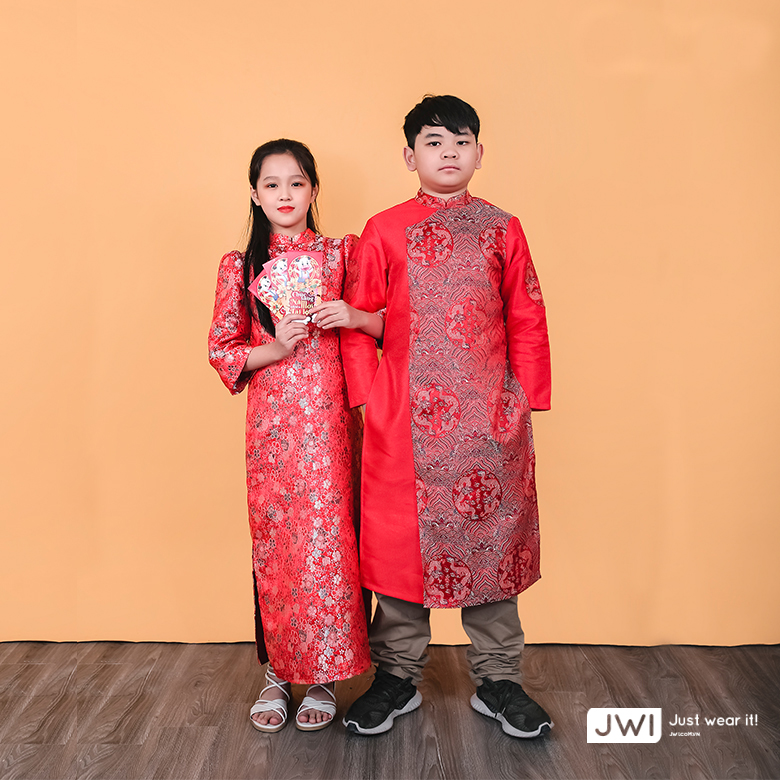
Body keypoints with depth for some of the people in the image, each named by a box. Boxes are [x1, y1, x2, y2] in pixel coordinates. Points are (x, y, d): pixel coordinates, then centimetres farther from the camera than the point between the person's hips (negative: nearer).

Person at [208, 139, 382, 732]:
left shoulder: (342, 254, 6)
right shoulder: (240, 267, 7)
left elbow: (389, 326, 8)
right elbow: (223, 352, 6)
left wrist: (353, 317, -12)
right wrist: (275, 348, -11)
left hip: (332, 420, 0)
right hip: (272, 423, 1)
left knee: (329, 541, 1)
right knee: (274, 542, 6)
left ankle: (325, 674, 17)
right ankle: (277, 671, 23)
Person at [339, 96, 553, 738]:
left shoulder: (502, 229, 7)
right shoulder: (384, 232, 5)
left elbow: (527, 321, 8)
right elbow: (357, 321, 6)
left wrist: (526, 398, 2)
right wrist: (369, 395, -3)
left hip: (490, 417, 1)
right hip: (406, 416, 0)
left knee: (491, 534, 7)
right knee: (402, 536, 6)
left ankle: (497, 679, 24)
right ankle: (398, 675, 25)